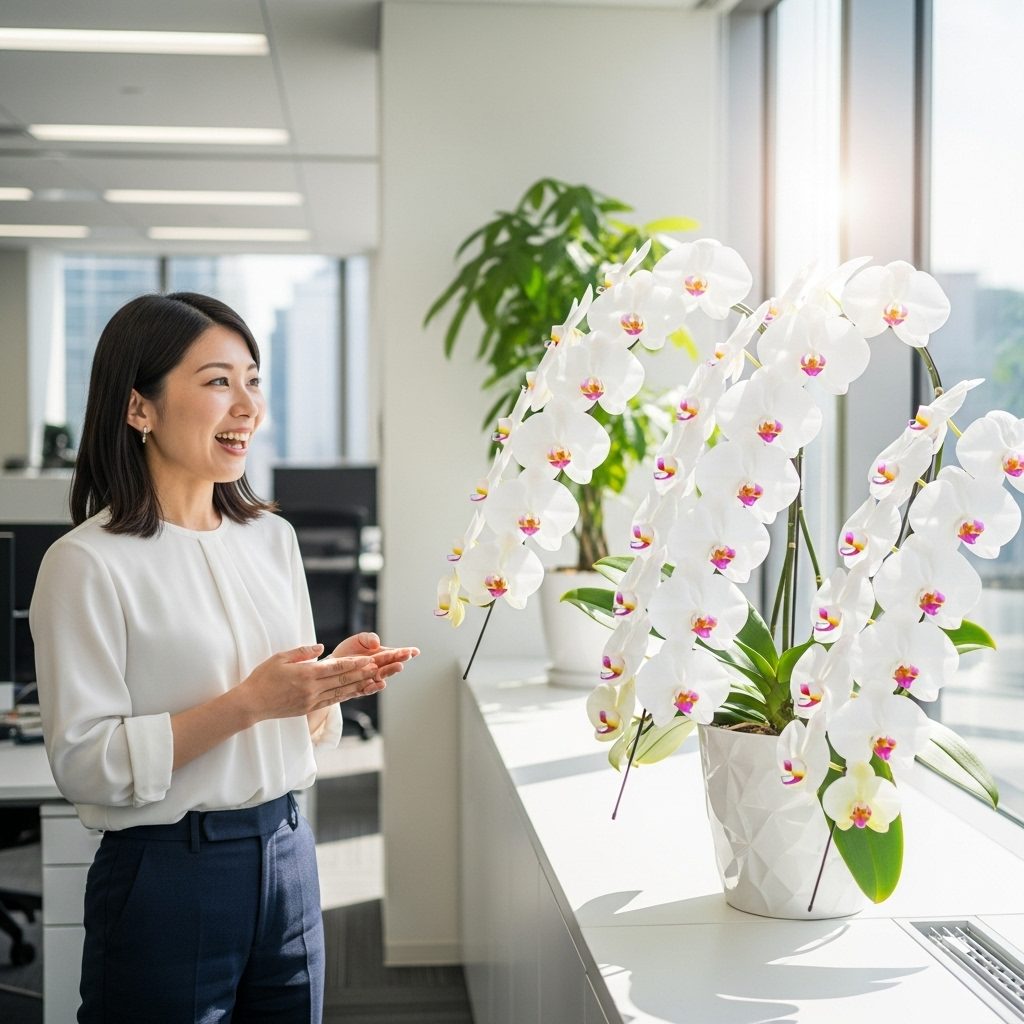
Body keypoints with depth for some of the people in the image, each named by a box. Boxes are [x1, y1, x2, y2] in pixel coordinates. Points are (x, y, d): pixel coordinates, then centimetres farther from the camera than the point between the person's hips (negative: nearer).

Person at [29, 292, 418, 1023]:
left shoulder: (272, 537, 6)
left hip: (287, 858, 6)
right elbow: (84, 764, -17)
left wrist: (335, 683, -8)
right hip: (167, 878, -6)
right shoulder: (87, 564, -13)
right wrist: (246, 702, -24)